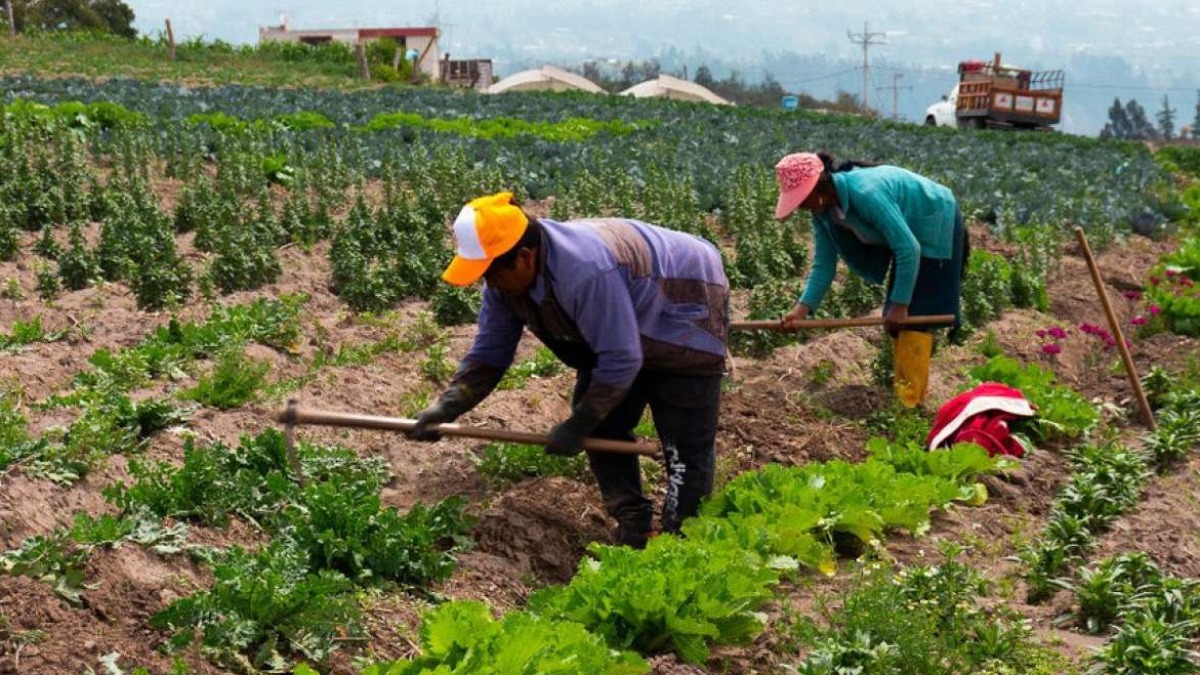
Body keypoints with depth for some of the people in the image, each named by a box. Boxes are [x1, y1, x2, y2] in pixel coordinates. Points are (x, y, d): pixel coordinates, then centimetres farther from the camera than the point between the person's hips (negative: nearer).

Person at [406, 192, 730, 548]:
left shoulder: (586, 272, -43)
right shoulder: (506, 277, -15)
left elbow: (621, 360, -37)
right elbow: (489, 350, -7)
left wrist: (577, 426, -27)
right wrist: (447, 406, -21)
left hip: (684, 320, -9)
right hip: (615, 328, 9)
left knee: (686, 440, -8)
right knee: (602, 426, 6)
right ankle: (633, 530, 17)